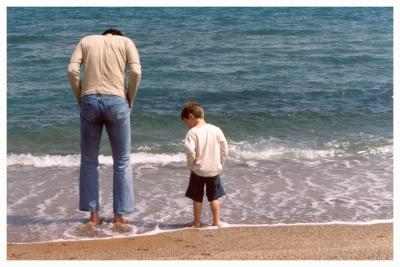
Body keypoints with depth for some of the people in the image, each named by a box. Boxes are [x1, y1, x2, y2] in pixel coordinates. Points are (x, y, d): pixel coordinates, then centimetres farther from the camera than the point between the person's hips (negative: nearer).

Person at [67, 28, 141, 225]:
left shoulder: (86, 41, 18)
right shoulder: (126, 42, 14)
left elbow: (72, 70, 1)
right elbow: (136, 72, -4)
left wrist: (80, 99, 10)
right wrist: (130, 101, 7)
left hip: (90, 101, 1)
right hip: (116, 102, -1)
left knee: (89, 161, 15)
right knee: (122, 162, 12)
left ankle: (93, 214, 15)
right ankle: (119, 215, 13)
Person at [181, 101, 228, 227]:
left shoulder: (192, 132, -15)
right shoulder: (216, 130, -2)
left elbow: (190, 151, -25)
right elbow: (224, 149, 1)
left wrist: (190, 165, -8)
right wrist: (220, 164, 12)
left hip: (198, 170, -3)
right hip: (214, 170, 3)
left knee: (197, 198, 11)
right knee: (214, 197, 16)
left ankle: (197, 222, 18)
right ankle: (216, 221, 20)